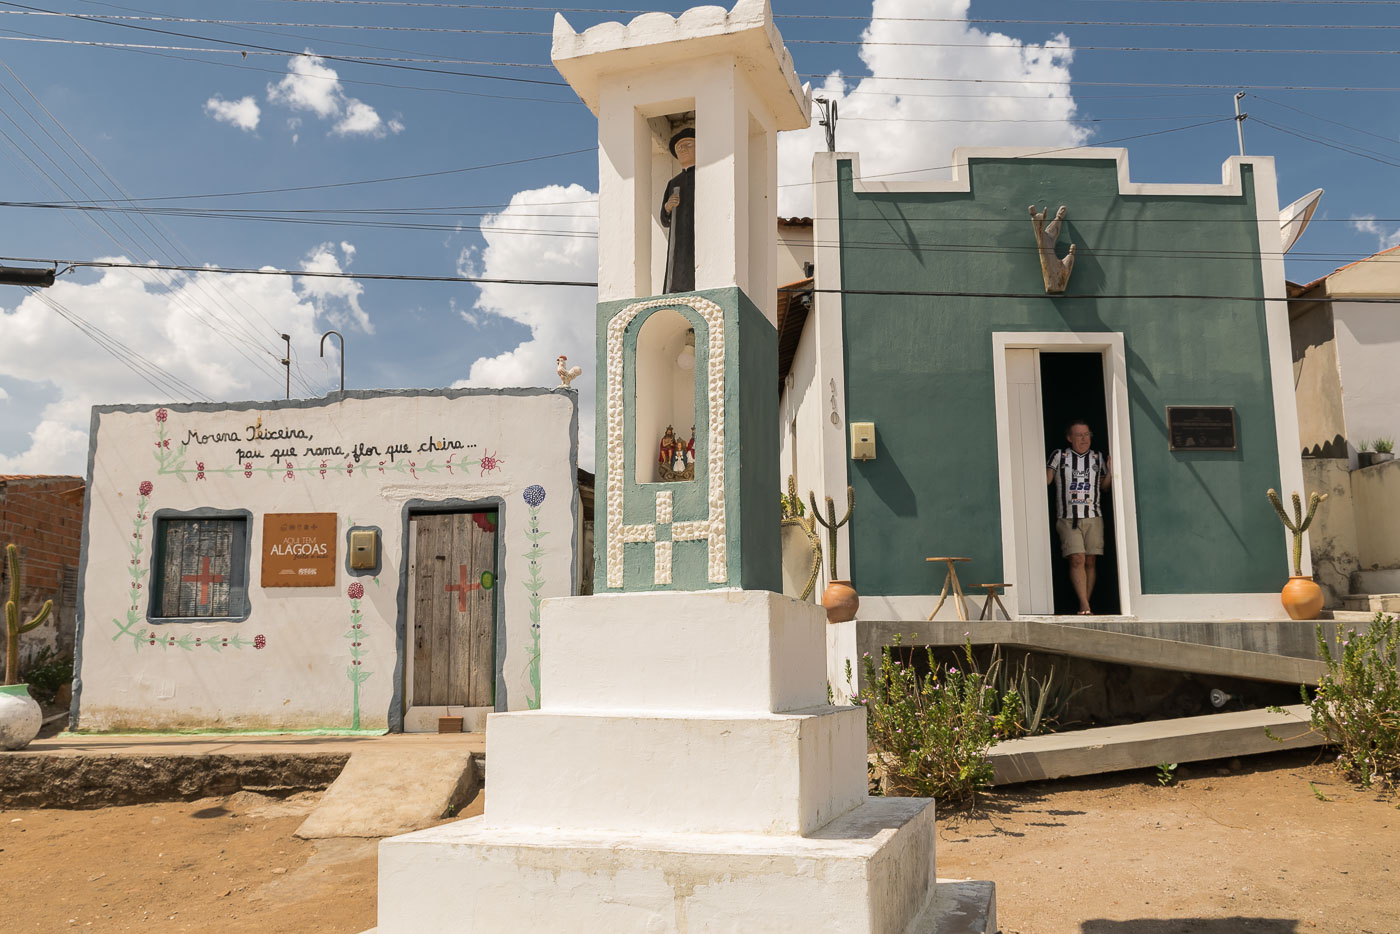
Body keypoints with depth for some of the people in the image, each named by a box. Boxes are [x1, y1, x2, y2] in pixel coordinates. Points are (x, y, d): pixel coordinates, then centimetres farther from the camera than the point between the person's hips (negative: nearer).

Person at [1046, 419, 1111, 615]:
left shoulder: (1098, 458, 14)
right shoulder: (1059, 456, 6)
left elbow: (1104, 487, 18)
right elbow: (1046, 480, 3)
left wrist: (1110, 472, 1)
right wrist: (1040, 466, -15)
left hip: (1093, 518, 3)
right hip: (1067, 518, -3)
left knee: (1090, 561, 1)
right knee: (1077, 559, -14)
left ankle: (1085, 605, 8)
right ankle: (1085, 605, -17)